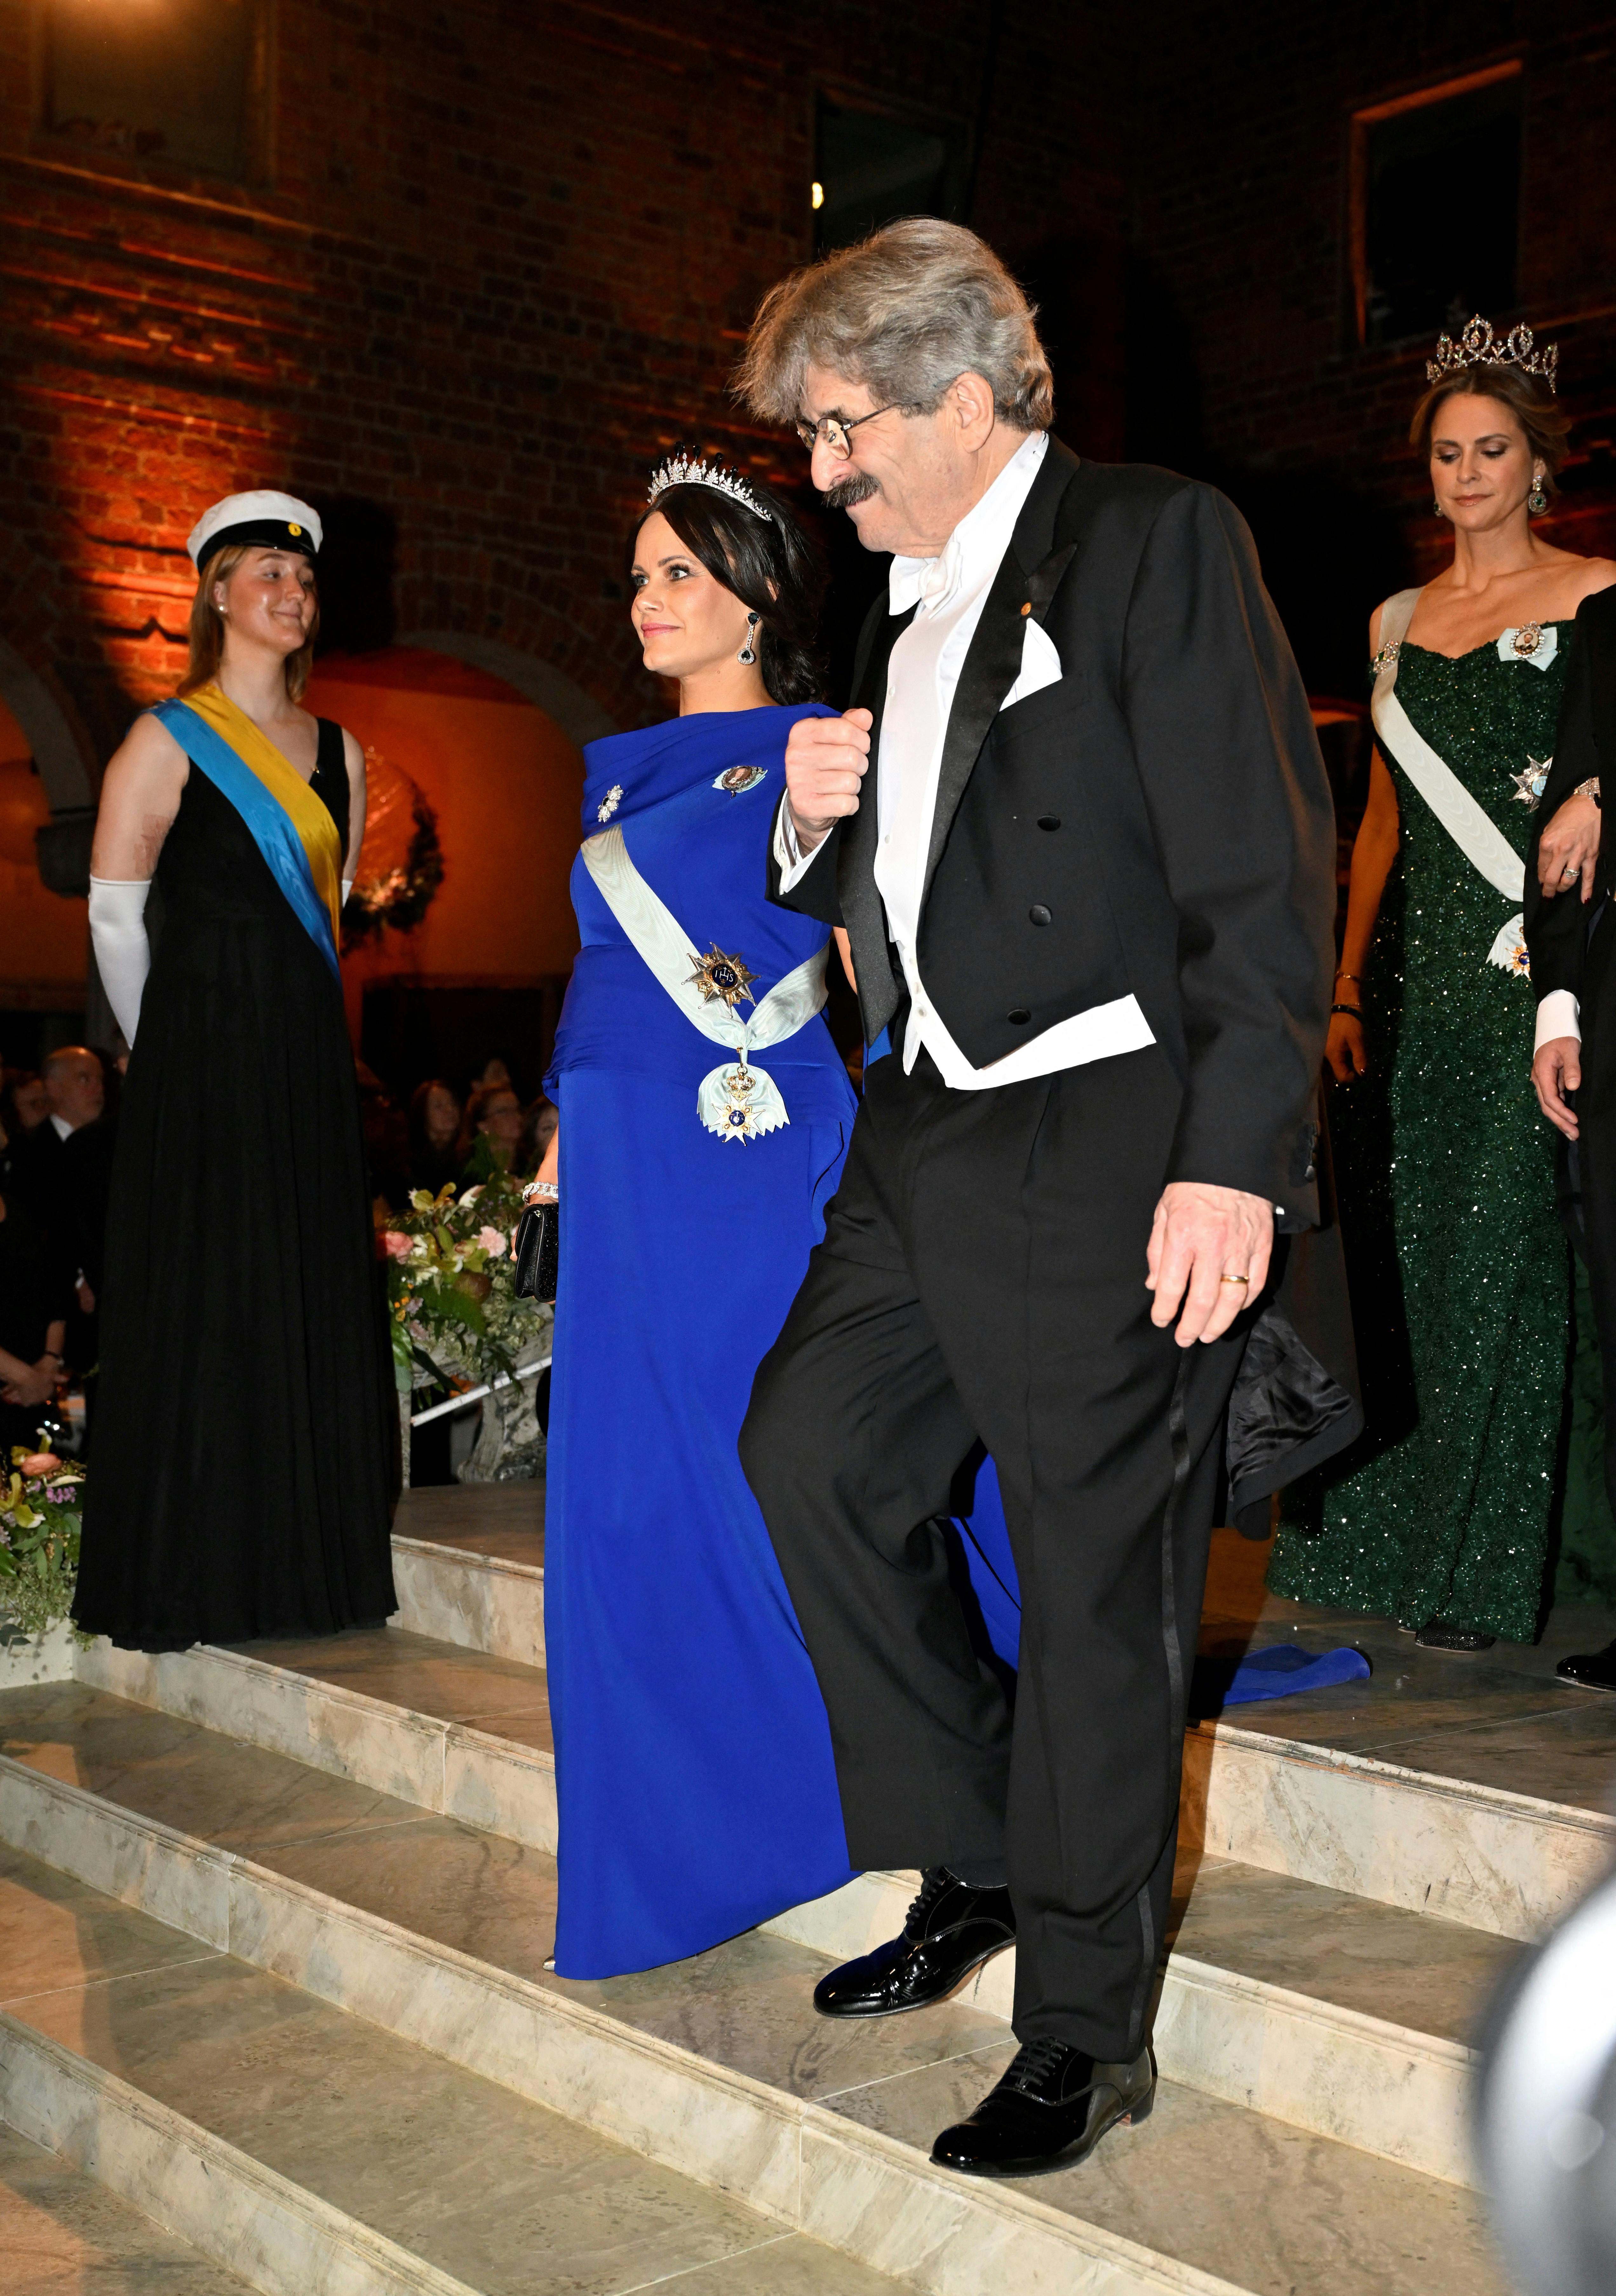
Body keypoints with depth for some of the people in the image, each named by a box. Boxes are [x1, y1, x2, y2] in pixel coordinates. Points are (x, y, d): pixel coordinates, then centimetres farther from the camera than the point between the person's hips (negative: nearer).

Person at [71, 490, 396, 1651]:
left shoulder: (336, 751, 13)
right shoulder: (167, 740, -3)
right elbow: (115, 918, -1)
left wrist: (299, 1027, 17)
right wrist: (170, 1047, 7)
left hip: (310, 1064, 5)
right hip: (202, 1067, -5)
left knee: (317, 1310, 6)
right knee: (199, 1309, -2)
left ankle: (306, 1567, 15)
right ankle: (190, 1583, 8)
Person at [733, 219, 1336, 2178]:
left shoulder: (1156, 542, -6)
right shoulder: (903, 611, 18)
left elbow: (1262, 870, -14)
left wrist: (1234, 1159, -20)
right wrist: (814, 826, 2)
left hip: (1114, 1149, -8)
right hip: (929, 1140, 9)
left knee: (1097, 1579, -1)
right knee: (809, 1448, 11)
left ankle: (1083, 2029, 15)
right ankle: (981, 1857, 28)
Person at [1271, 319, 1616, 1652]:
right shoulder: (1399, 621, 17)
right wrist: (1348, 985, 11)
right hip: (1413, 976, 5)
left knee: (1500, 1254, -4)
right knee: (1400, 1255, 5)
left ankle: (1484, 1572, 6)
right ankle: (1385, 1549, 15)